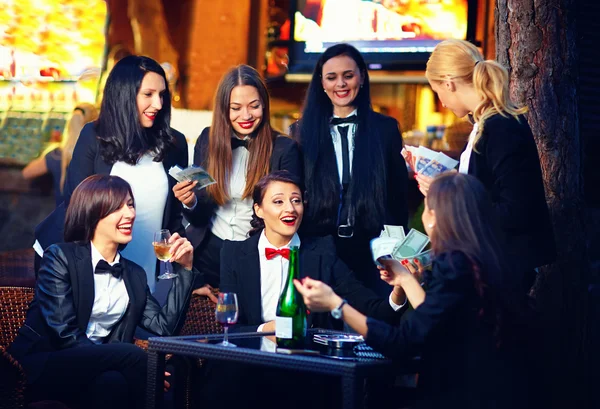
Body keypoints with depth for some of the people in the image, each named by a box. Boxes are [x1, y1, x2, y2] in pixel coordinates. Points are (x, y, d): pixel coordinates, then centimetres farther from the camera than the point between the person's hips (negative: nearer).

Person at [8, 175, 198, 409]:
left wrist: (184, 268, 6)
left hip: (95, 369, 4)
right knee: (133, 355, -28)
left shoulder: (134, 275, 16)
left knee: (114, 382, -33)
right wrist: (138, 365, -20)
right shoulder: (60, 257, -3)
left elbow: (164, 326, 6)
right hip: (42, 367, -4)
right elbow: (65, 333, -13)